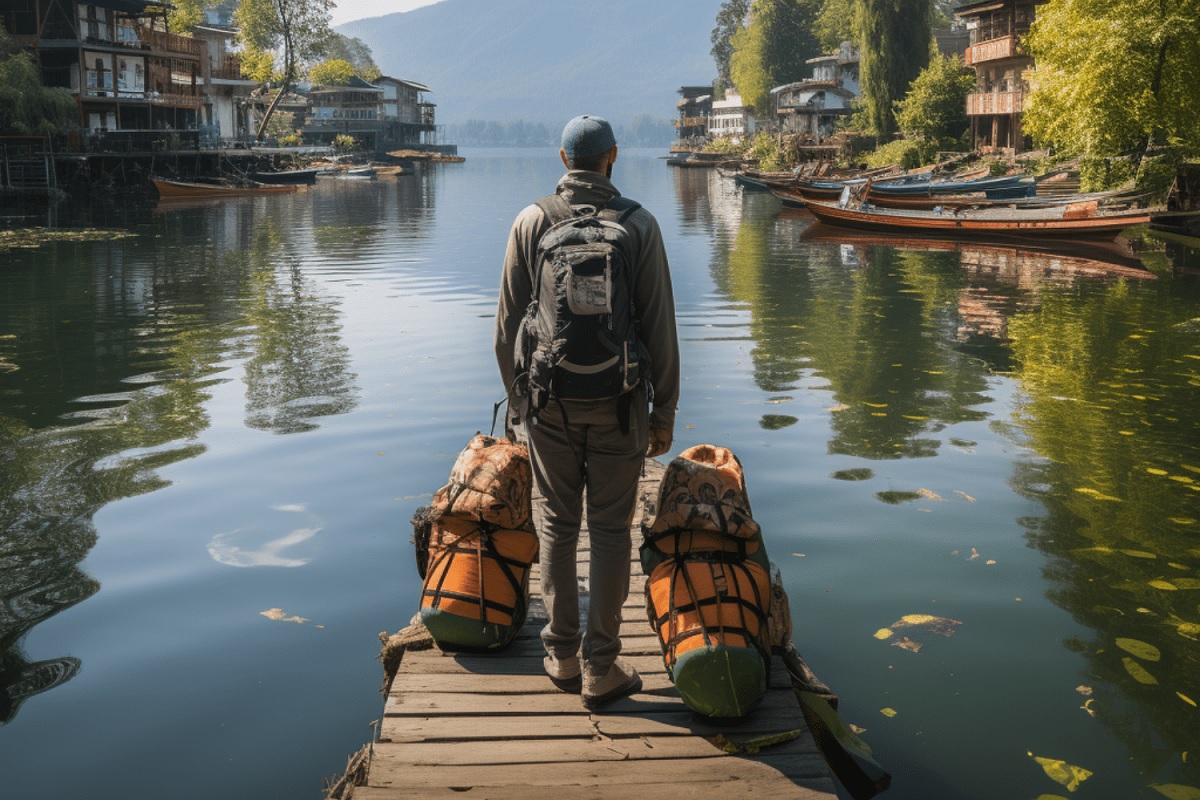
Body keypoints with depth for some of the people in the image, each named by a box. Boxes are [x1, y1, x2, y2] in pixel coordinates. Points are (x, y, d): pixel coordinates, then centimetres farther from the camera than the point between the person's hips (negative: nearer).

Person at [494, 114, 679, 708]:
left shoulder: (531, 221, 0)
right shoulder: (638, 224, -4)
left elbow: (508, 323, 2)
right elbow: (659, 327, -5)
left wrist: (517, 397, 14)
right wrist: (664, 411, 3)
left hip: (549, 399, 2)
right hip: (616, 402, -1)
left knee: (556, 524, 13)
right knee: (610, 530, 6)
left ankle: (562, 655, 21)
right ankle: (600, 669, 11)